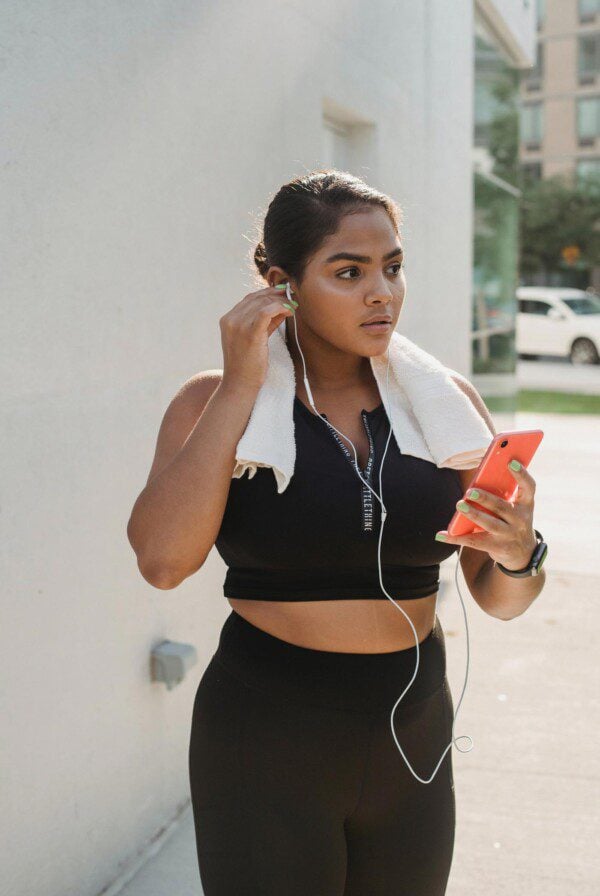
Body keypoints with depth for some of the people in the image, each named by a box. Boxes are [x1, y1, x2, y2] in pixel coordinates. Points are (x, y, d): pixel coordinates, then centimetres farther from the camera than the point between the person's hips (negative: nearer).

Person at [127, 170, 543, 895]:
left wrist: (516, 549, -19)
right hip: (264, 746, -3)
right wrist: (240, 387, -19)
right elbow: (161, 559, -23)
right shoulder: (215, 403, -6)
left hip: (413, 746, 3)